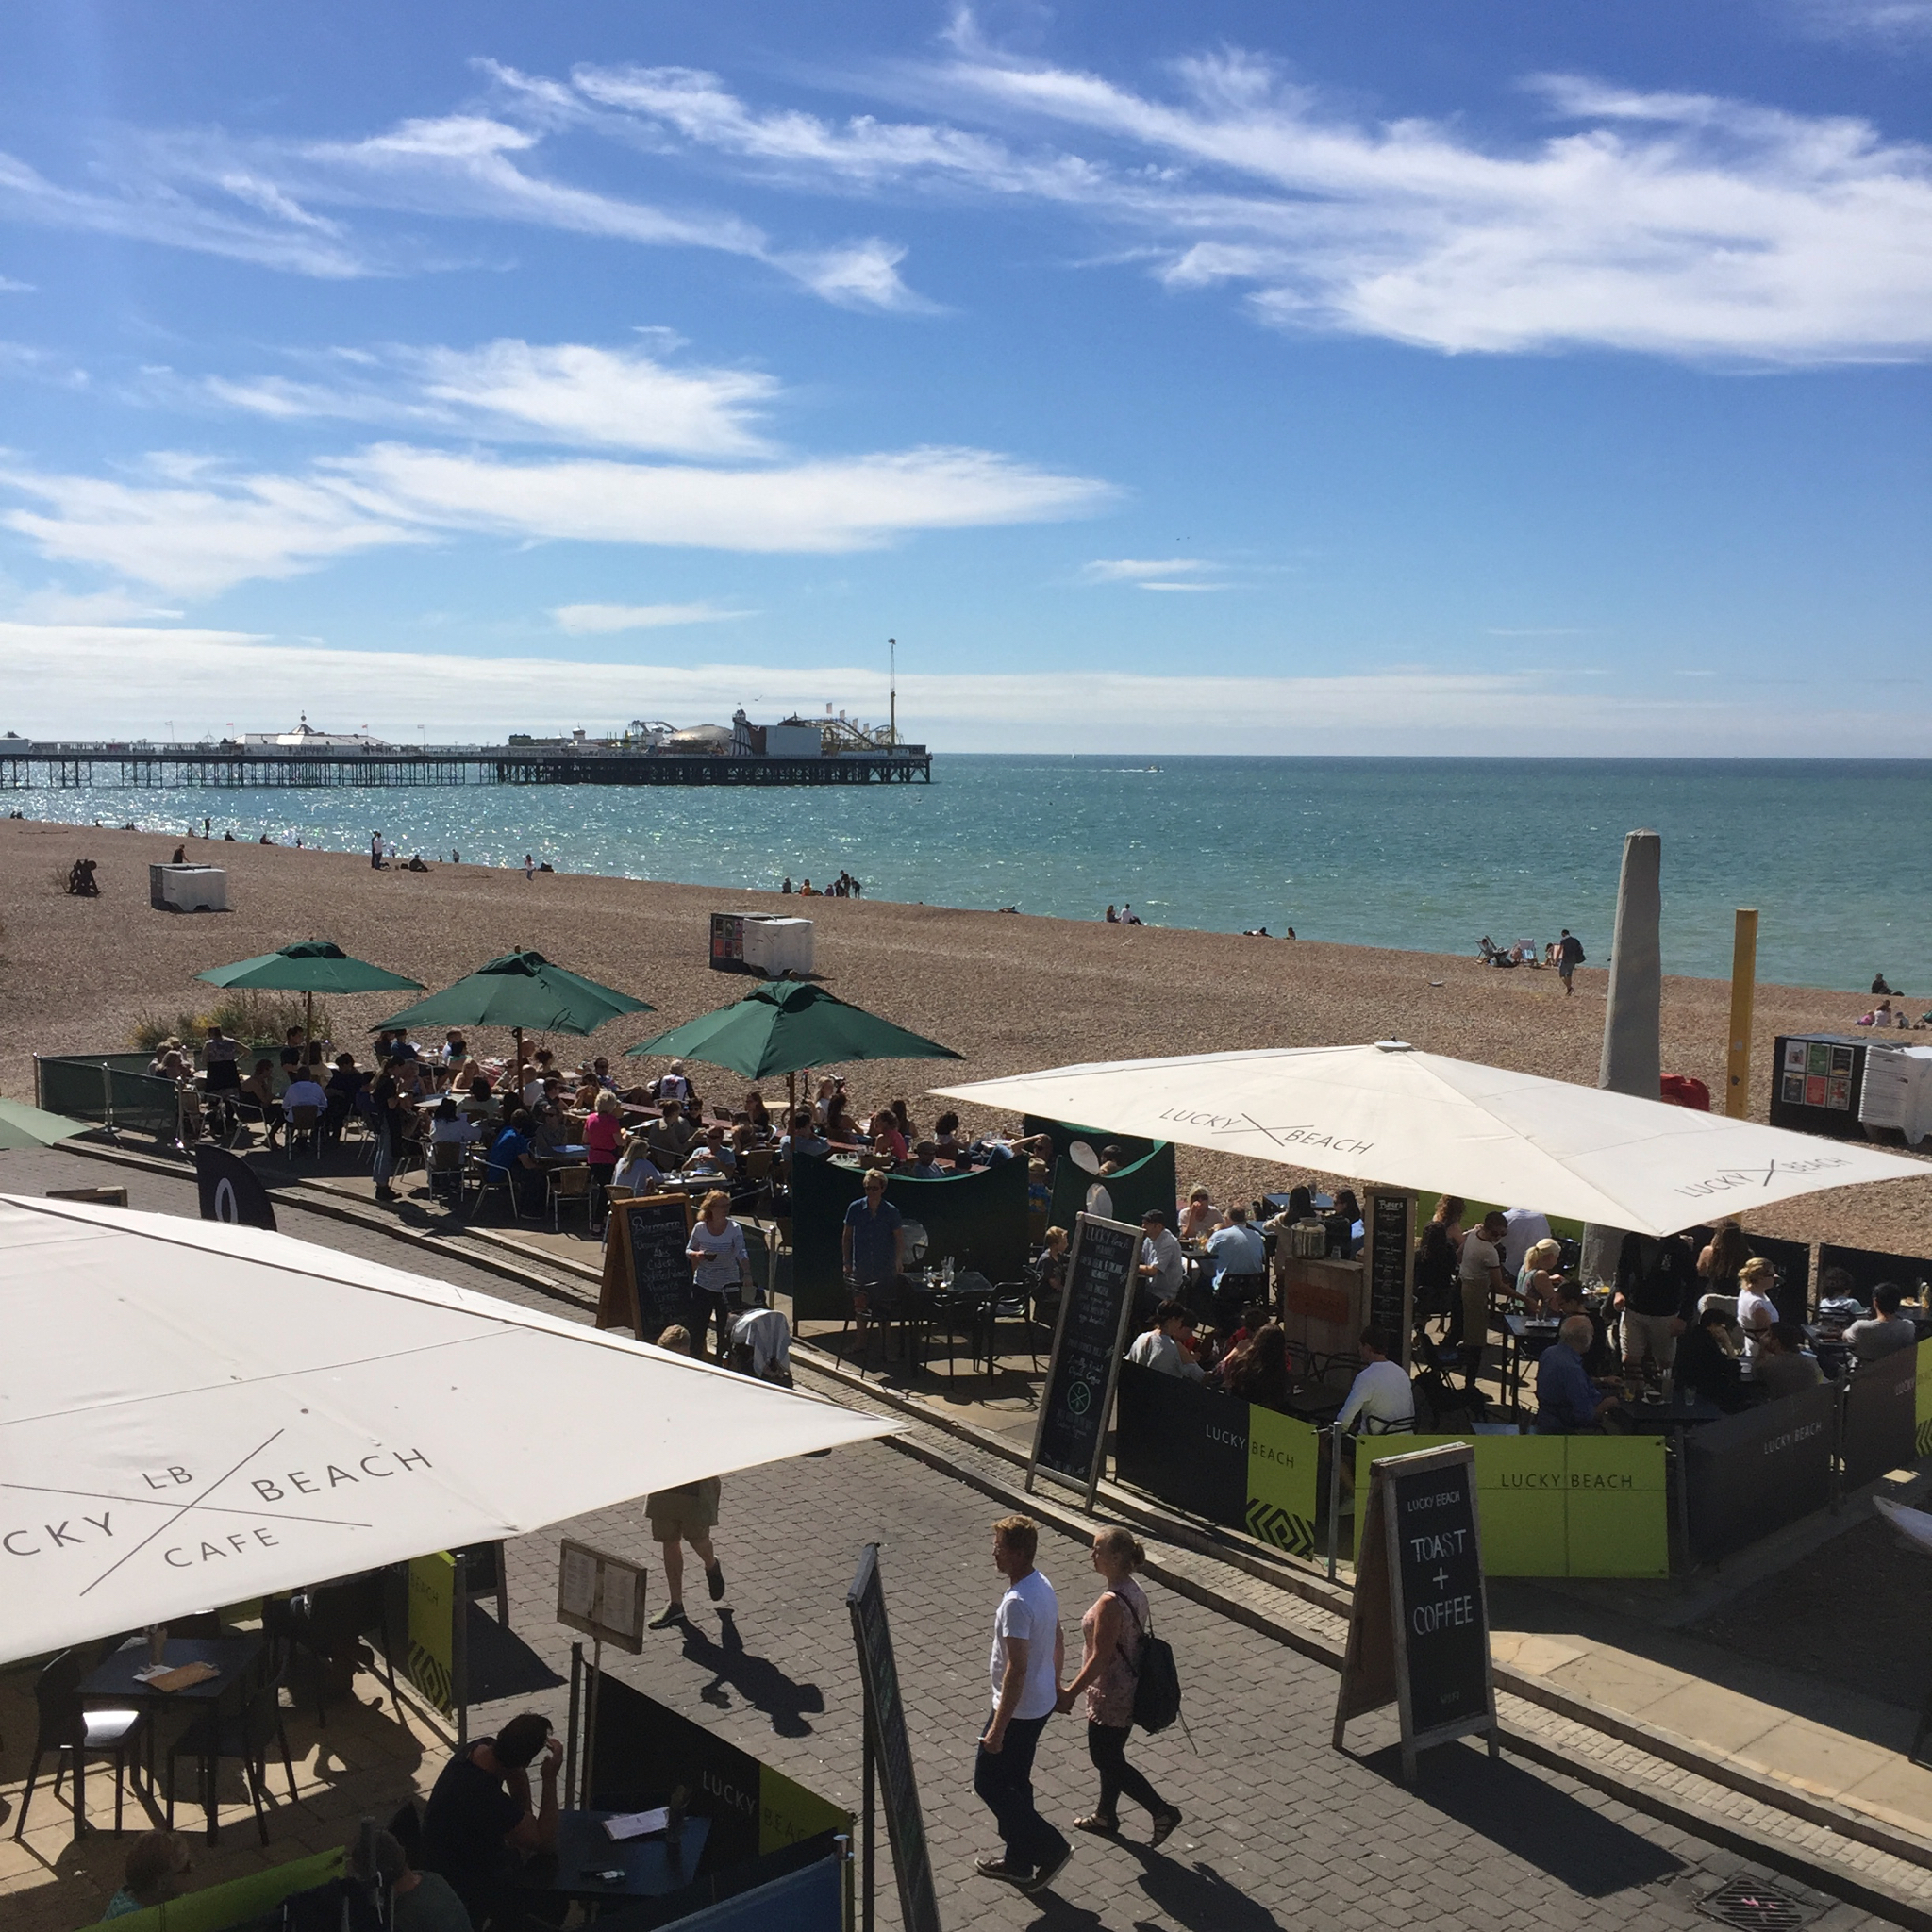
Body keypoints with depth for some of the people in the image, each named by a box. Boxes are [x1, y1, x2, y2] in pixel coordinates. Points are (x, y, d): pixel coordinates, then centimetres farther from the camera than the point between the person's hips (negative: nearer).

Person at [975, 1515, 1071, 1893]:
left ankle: (1050, 1848, 8)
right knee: (1015, 1782, 21)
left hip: (1019, 1710, -9)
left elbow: (1017, 1669, -29)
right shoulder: (1043, 1587, 1)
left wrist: (998, 1728, -23)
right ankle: (1018, 1862, 32)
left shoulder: (1017, 1603, -29)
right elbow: (1058, 1646, 13)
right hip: (1042, 1703, 9)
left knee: (989, 1783, 6)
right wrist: (1055, 1688, 26)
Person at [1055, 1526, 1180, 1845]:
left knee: (1106, 1760, 7)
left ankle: (1162, 1810, 8)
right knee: (1110, 1755, 23)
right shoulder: (1135, 1592, 0)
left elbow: (1100, 1657, -25)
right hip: (1130, 1688, 9)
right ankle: (1106, 1816, 38)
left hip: (1111, 1694, -9)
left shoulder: (1110, 1603, -29)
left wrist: (1071, 1693, -16)